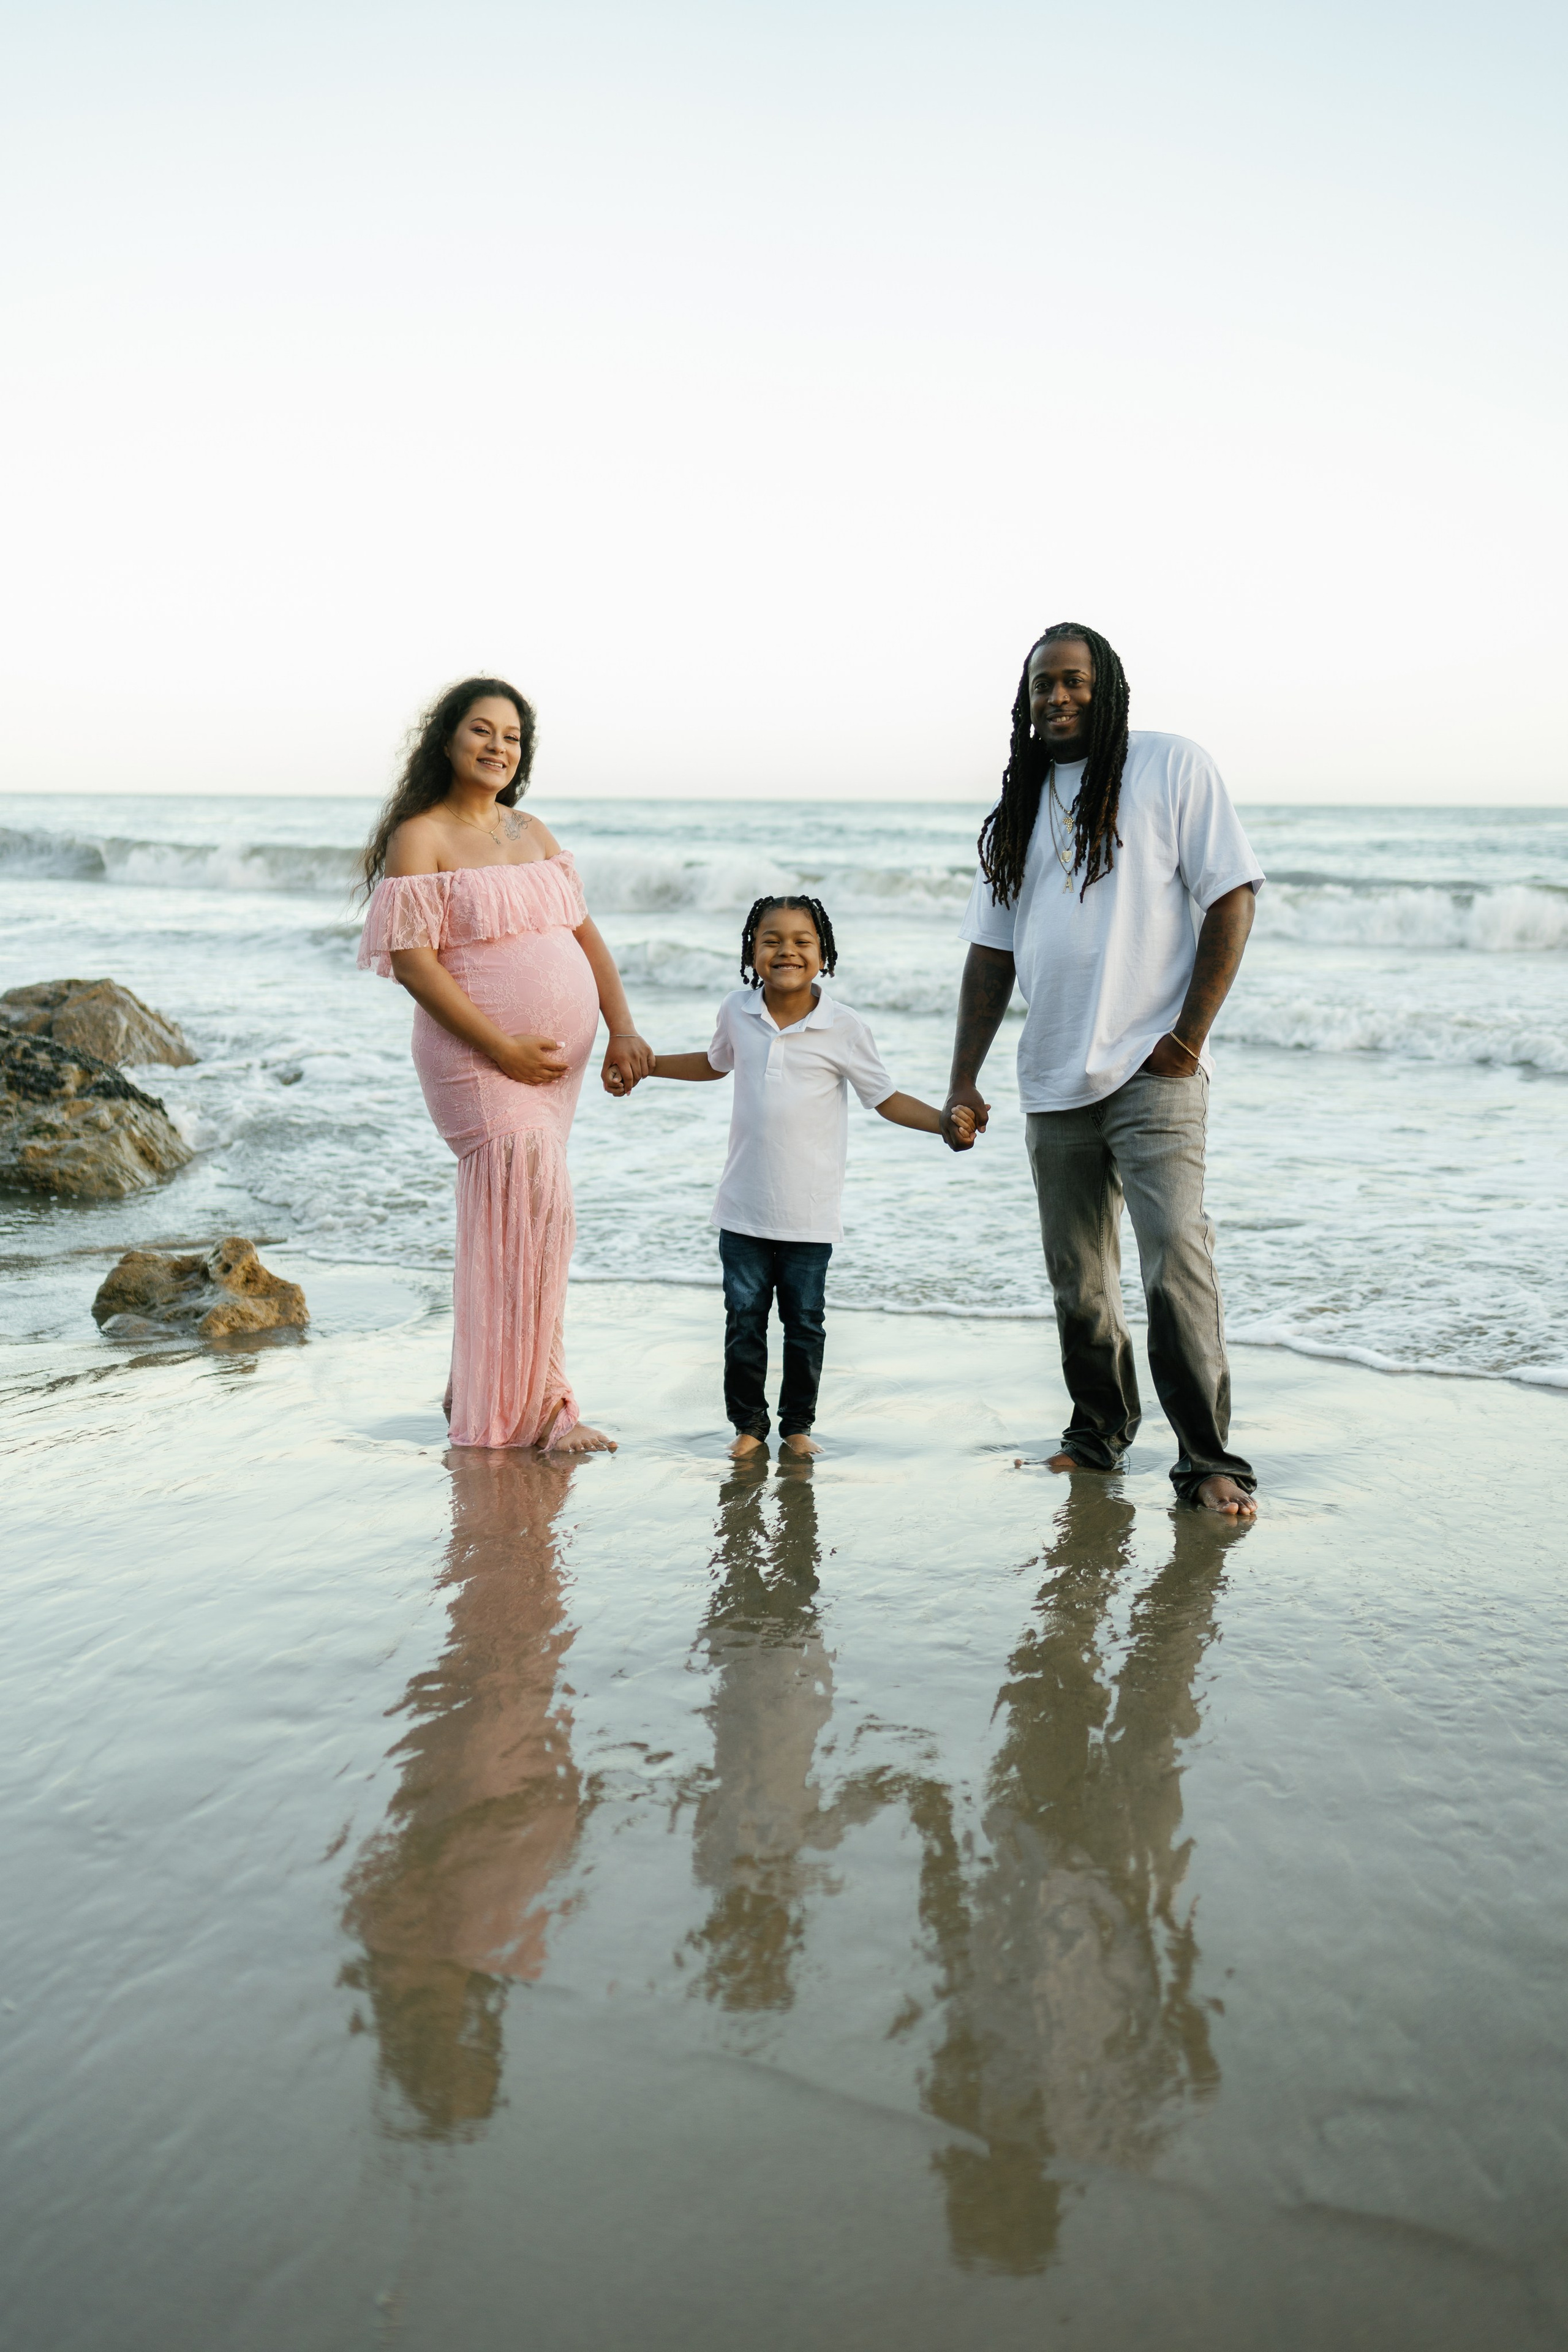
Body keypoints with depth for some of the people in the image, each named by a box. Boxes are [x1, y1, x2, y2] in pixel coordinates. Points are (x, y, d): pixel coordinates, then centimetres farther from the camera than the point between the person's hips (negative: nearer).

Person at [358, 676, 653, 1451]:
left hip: (558, 1062, 7)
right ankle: (536, 1407, 1)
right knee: (535, 1215, -11)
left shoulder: (532, 832, 15)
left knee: (504, 1224, 12)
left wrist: (623, 1031, 0)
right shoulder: (420, 837, -6)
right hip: (479, 1062, -7)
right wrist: (502, 1049, -18)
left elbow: (584, 933, 13)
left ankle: (478, 1392, 25)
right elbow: (411, 960, -14)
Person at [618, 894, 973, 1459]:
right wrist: (646, 1064, 21)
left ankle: (798, 1423, 23)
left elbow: (886, 1098, 0)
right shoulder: (737, 1012, 2)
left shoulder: (843, 1029, -7)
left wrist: (946, 1121, -13)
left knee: (804, 1321, 8)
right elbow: (716, 1063, 23)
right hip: (744, 1205, 2)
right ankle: (748, 1424, 19)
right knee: (744, 1318, 6)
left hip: (809, 1211, -2)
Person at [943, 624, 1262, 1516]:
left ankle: (1210, 1460, -6)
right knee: (1079, 1283, 10)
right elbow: (991, 952, 16)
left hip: (1154, 1073, -5)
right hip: (1054, 1082, 5)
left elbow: (1232, 898, -4)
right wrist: (963, 1083, 9)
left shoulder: (1172, 766, 1)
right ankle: (1100, 1434, 26)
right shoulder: (1018, 809, 16)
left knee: (1176, 1262, -15)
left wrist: (1189, 1034, -11)